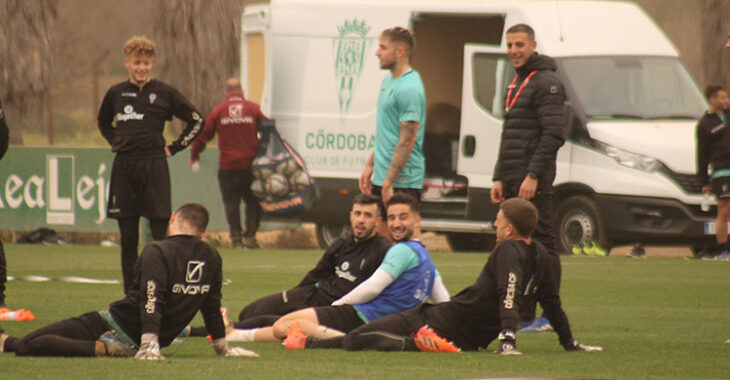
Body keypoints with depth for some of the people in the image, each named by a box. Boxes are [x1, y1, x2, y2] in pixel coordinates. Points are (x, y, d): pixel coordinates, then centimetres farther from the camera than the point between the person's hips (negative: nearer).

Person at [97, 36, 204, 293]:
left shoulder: (163, 93, 1)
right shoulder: (116, 93, 8)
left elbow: (197, 121, 7)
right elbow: (103, 123, 29)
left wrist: (173, 148, 3)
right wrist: (117, 143, 14)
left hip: (154, 167, -2)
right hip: (123, 168, 3)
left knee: (160, 234, -6)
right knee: (128, 239, 5)